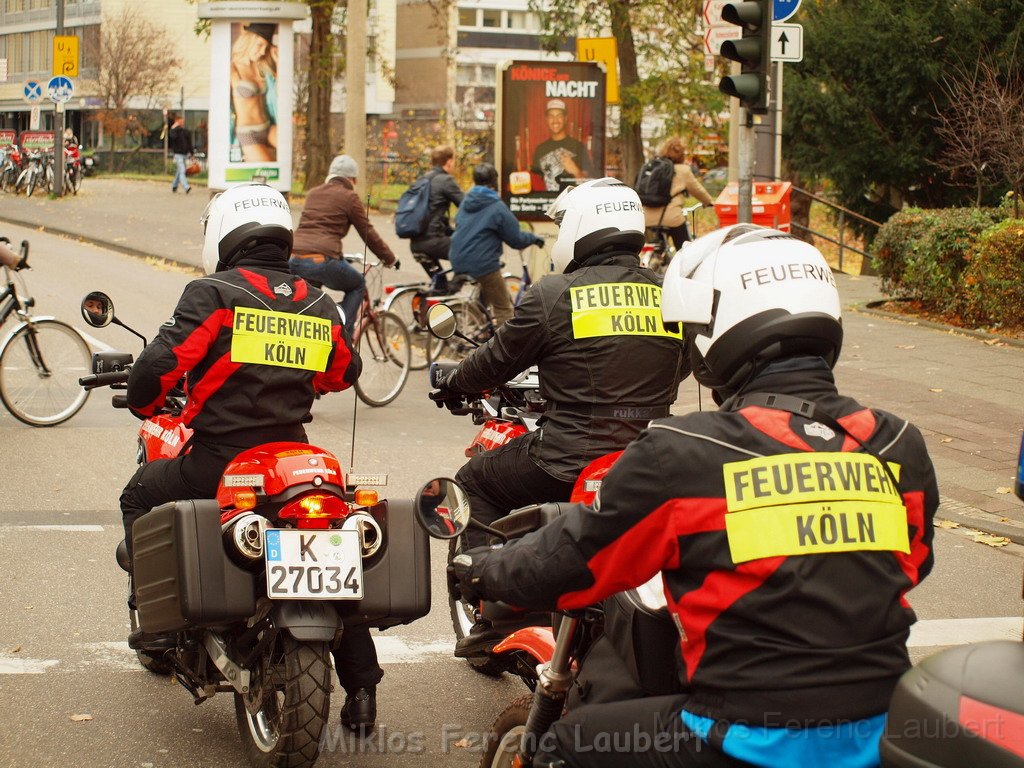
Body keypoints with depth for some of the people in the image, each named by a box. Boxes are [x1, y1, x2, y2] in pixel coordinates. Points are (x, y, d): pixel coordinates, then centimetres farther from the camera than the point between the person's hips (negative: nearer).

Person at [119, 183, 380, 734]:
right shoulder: (317, 304, 9)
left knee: (141, 496, 25)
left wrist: (143, 404, 8)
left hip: (219, 461, -4)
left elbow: (161, 364, -14)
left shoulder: (213, 294, -8)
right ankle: (361, 687, 16)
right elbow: (344, 371, 23)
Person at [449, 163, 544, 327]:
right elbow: (516, 239, -9)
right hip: (483, 264, -7)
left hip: (459, 263, 7)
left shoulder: (465, 203, 9)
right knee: (503, 309, 2)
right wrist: (534, 238, 12)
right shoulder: (497, 207, -11)